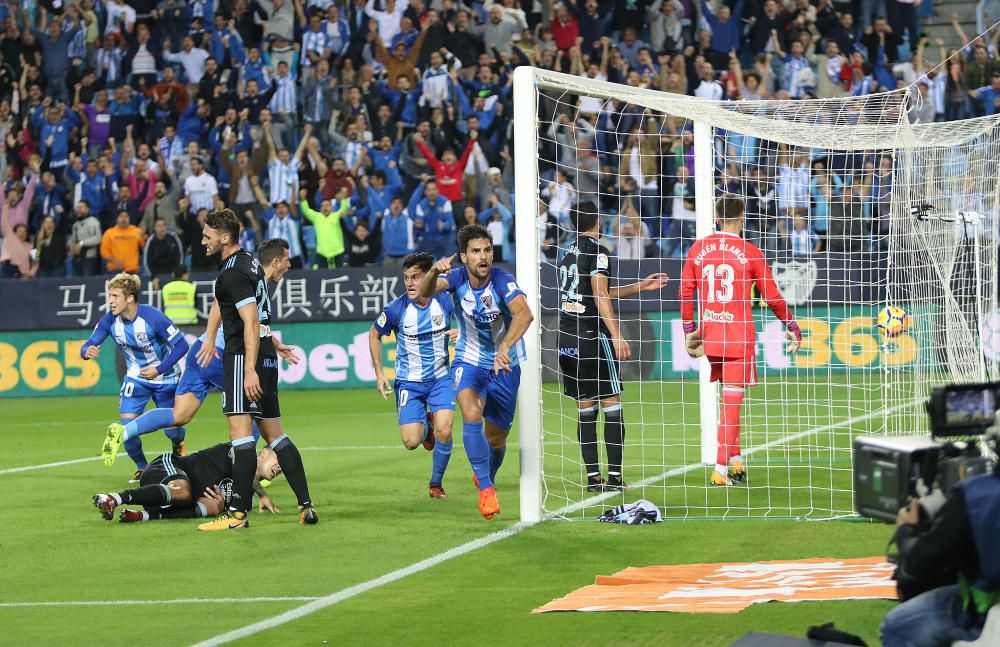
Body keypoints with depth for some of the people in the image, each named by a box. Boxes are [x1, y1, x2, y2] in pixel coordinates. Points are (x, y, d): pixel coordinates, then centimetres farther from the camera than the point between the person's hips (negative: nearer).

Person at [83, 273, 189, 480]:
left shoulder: (153, 317, -29)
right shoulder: (110, 320, -16)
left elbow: (181, 345, -24)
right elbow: (88, 345, -12)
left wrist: (159, 370, -31)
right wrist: (87, 351, -38)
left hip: (164, 377, -3)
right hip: (136, 376, 3)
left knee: (171, 429, 1)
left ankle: (178, 445, 41)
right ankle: (142, 468, 12)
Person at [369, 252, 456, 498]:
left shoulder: (445, 302, -13)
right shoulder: (396, 309, -15)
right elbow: (375, 334, 4)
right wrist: (379, 374, 0)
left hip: (440, 378, 1)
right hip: (409, 381, -1)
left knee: (444, 432, -17)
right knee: (411, 442, -9)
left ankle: (436, 483, 8)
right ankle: (424, 427, 31)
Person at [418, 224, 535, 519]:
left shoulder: (502, 280, -24)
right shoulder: (457, 278, -15)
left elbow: (524, 314, -40)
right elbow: (424, 292, -32)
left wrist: (505, 346, -57)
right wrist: (434, 272, -54)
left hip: (504, 366, 0)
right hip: (469, 362, 0)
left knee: (496, 439, 9)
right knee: (471, 413, -29)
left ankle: (486, 476, 43)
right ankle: (485, 489, -23)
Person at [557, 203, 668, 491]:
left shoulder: (569, 253, 18)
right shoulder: (597, 252, -6)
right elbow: (600, 296, -15)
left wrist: (641, 286, 30)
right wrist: (616, 336, -18)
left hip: (566, 338, 7)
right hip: (592, 336, -7)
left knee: (585, 408, 8)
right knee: (612, 405, -3)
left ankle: (592, 476, 4)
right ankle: (614, 476, -6)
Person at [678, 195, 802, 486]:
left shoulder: (698, 249, 5)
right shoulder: (750, 252, -5)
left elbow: (685, 291, 7)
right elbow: (772, 296, 1)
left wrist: (690, 330, 17)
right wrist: (791, 327, 13)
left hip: (709, 336, 4)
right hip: (740, 337, -4)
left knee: (728, 399, 17)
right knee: (732, 404, -2)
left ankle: (735, 461, 16)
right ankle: (721, 469, -5)